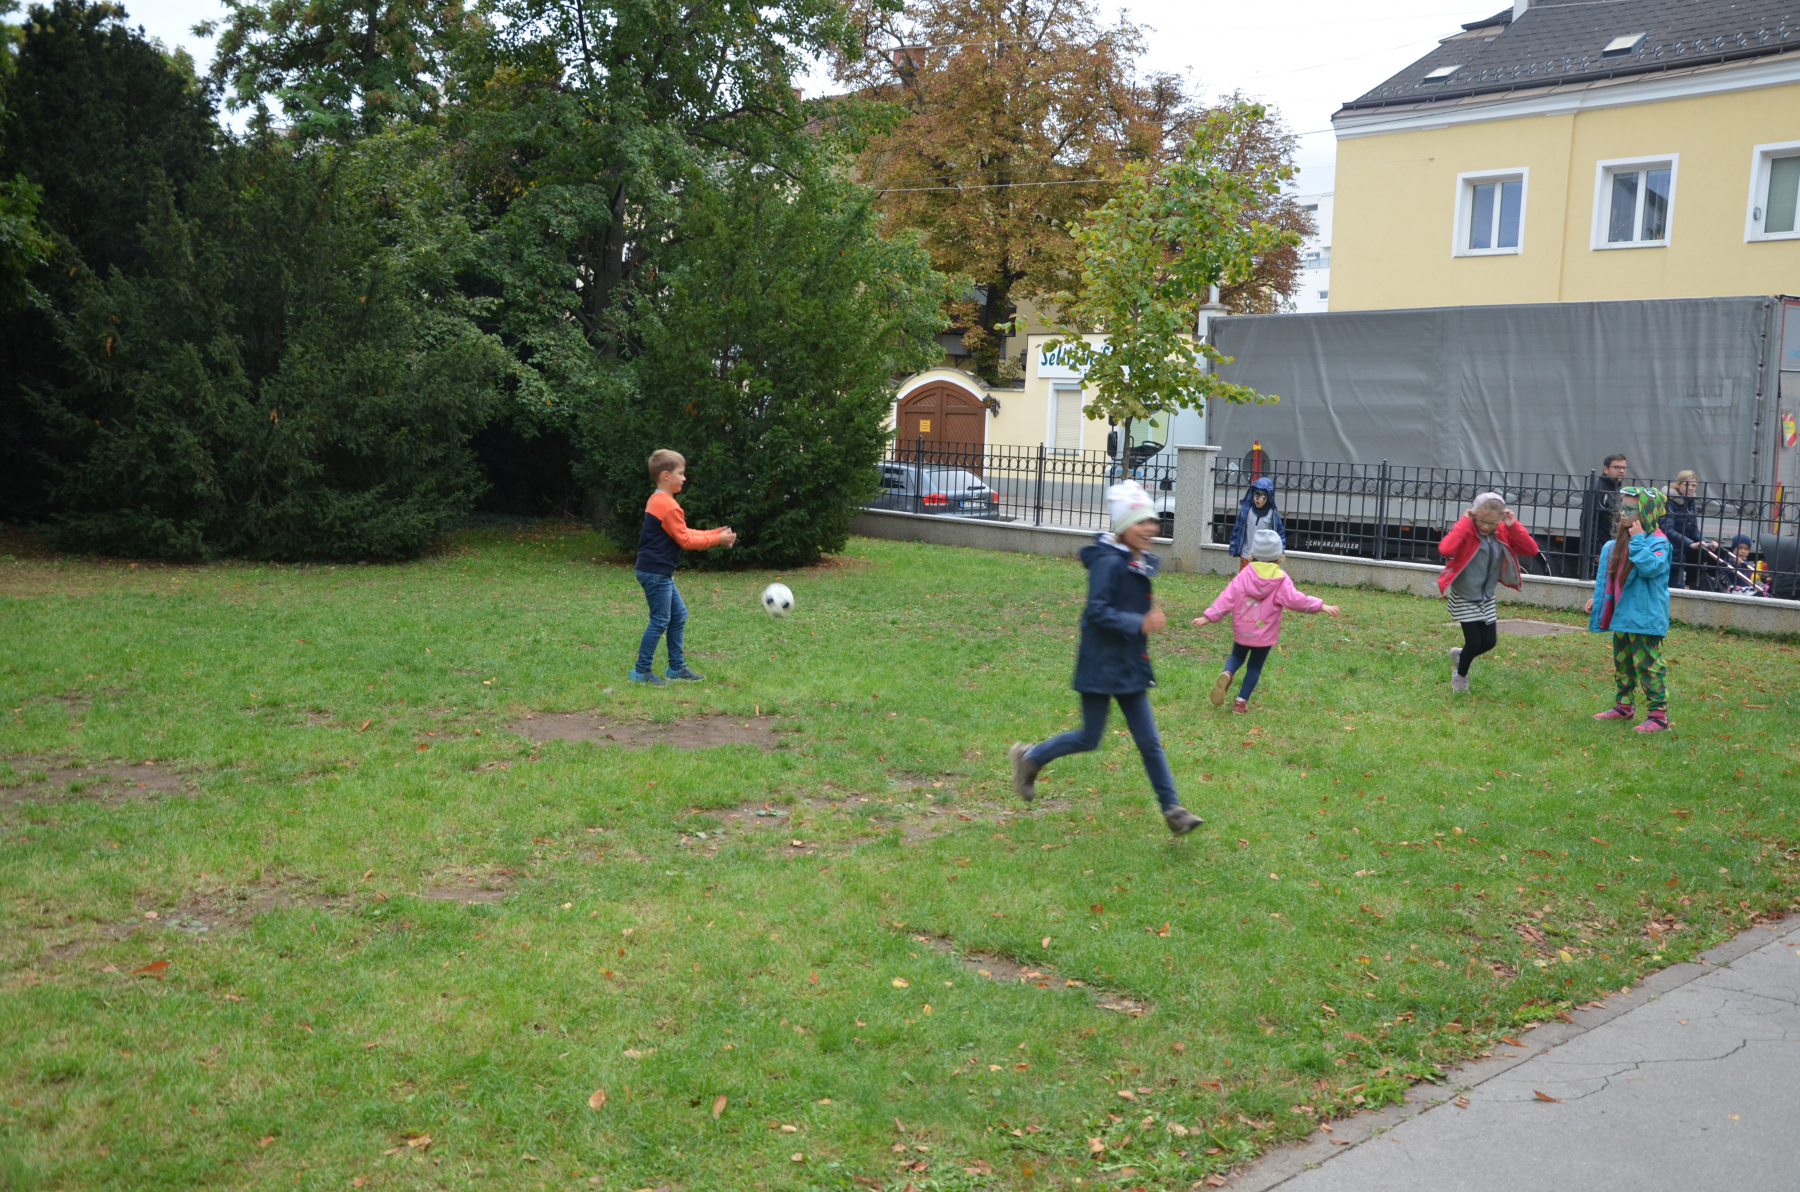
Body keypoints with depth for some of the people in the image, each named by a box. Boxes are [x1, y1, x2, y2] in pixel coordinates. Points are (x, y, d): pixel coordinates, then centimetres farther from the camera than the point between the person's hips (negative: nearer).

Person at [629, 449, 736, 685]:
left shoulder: (656, 501, 14)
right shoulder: (668, 505, -18)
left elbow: (683, 533, 17)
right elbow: (685, 540, -15)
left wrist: (715, 533, 10)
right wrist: (717, 540, -9)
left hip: (659, 573, 11)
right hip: (655, 572, -11)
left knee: (678, 615, 15)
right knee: (660, 621, -4)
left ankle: (677, 667, 22)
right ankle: (642, 671, 3)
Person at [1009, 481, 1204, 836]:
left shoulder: (1140, 563, 8)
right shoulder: (1109, 562, -18)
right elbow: (1096, 612, -23)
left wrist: (1150, 617, 6)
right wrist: (1139, 624, -28)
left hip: (1130, 666, 8)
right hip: (1101, 665, -8)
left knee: (1149, 740, 7)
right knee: (1090, 738, 4)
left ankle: (1172, 809, 10)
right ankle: (1030, 758, 26)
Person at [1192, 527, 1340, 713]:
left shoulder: (1244, 574, -6)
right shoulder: (1281, 580, -11)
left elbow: (1227, 598, -8)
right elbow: (1295, 600, -15)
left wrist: (1208, 617, -4)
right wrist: (1321, 606, -6)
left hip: (1242, 631, 1)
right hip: (1265, 635, -1)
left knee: (1237, 657, 22)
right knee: (1255, 667, 12)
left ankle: (1226, 674, -12)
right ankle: (1241, 701, 9)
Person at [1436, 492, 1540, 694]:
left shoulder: (1503, 533, -5)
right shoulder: (1467, 530, -21)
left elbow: (1531, 550, -11)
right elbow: (1445, 549, -40)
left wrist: (1513, 526, -20)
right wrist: (1465, 522, -33)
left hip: (1487, 598, 5)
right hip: (1464, 597, -5)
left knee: (1489, 641, 8)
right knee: (1474, 642, -5)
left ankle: (1460, 655, 38)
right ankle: (1460, 675, 24)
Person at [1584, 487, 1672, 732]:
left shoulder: (1658, 542, -13)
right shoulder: (1619, 543, 12)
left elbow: (1650, 567, -31)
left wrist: (1638, 540, -25)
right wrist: (1597, 598, 16)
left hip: (1645, 617, -9)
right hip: (1621, 615, 9)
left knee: (1648, 664, -8)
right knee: (1622, 662, 18)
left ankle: (1658, 714, -4)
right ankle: (1624, 706, 30)